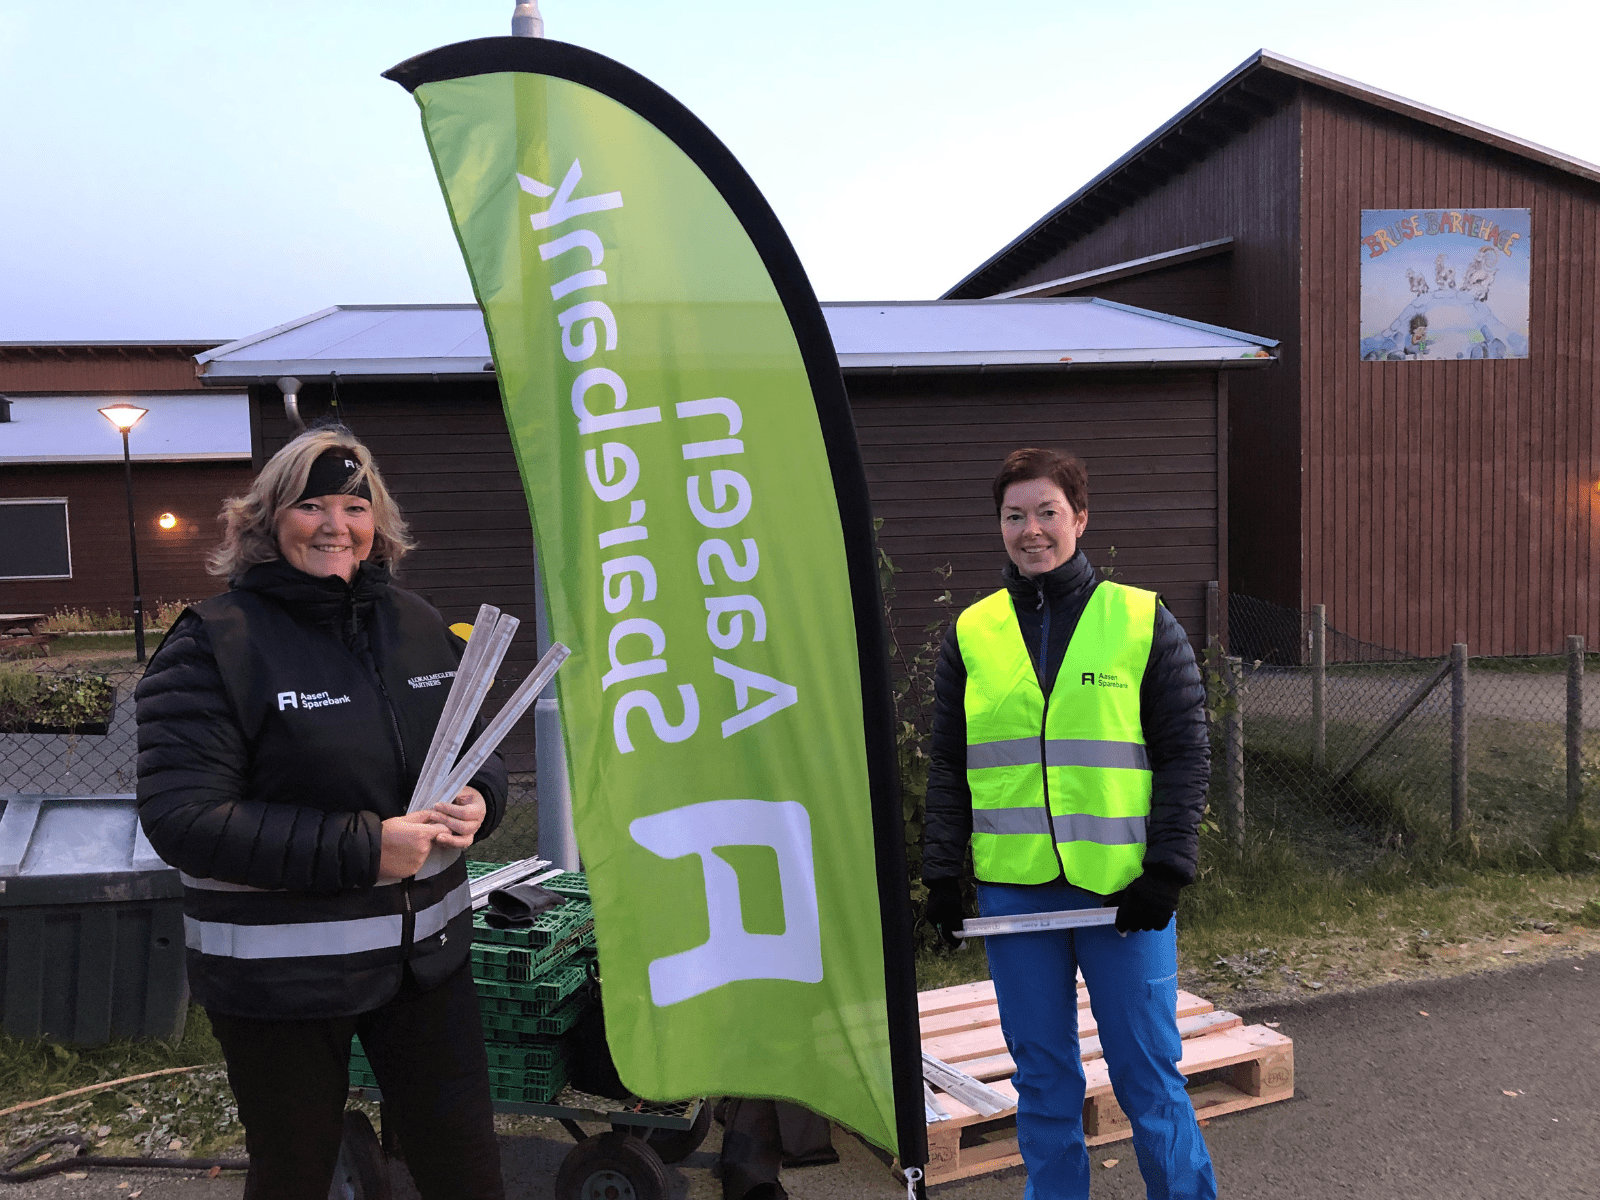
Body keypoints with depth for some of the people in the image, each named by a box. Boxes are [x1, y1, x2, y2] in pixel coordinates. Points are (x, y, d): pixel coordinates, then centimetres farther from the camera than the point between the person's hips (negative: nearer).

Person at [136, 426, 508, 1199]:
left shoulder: (417, 624, 4)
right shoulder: (215, 642, -13)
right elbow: (181, 816, -20)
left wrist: (478, 801, -11)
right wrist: (362, 850, -24)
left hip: (427, 953, 4)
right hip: (280, 979, -4)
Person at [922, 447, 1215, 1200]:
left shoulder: (1143, 622, 0)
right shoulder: (972, 633, 6)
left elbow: (1186, 752, 0)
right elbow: (948, 765, 9)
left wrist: (1167, 868, -7)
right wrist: (941, 875, 4)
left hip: (1121, 888, -2)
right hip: (1013, 888, 2)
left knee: (1147, 1071, 7)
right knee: (1042, 1076, 13)